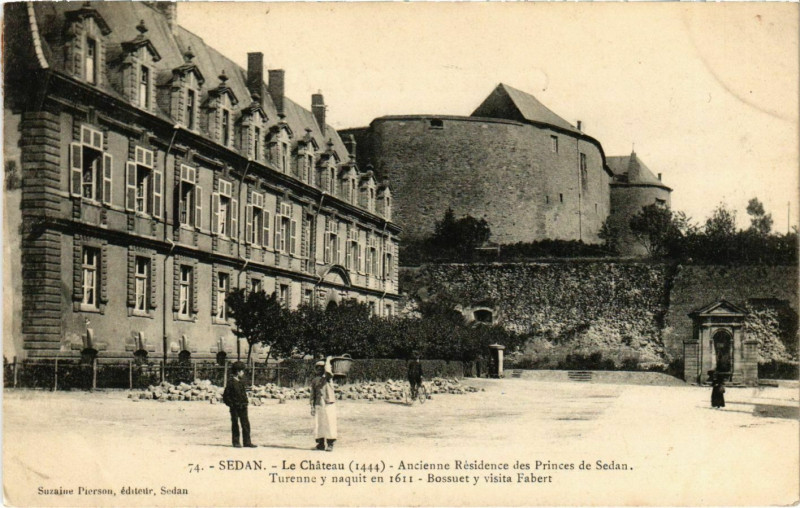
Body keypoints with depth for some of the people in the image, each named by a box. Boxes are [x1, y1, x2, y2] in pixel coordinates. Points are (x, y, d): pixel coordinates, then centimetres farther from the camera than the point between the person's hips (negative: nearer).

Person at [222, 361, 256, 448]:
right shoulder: (231, 382, -10)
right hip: (235, 408, -7)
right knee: (235, 425, 2)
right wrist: (231, 404, -12)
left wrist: (245, 404, 13)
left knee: (246, 424, 4)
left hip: (242, 407, 7)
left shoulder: (241, 382, 13)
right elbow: (225, 396, -10)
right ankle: (236, 442, 10)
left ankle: (247, 442, 8)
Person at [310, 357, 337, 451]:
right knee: (318, 425, 2)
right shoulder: (314, 381, 12)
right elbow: (312, 395, 12)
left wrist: (328, 361, -6)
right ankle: (321, 444, 10)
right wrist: (312, 407, 5)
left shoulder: (328, 377, 3)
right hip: (319, 405, 3)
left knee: (330, 424, -5)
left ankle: (330, 444, -1)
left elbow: (328, 371, -22)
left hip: (329, 404, -3)